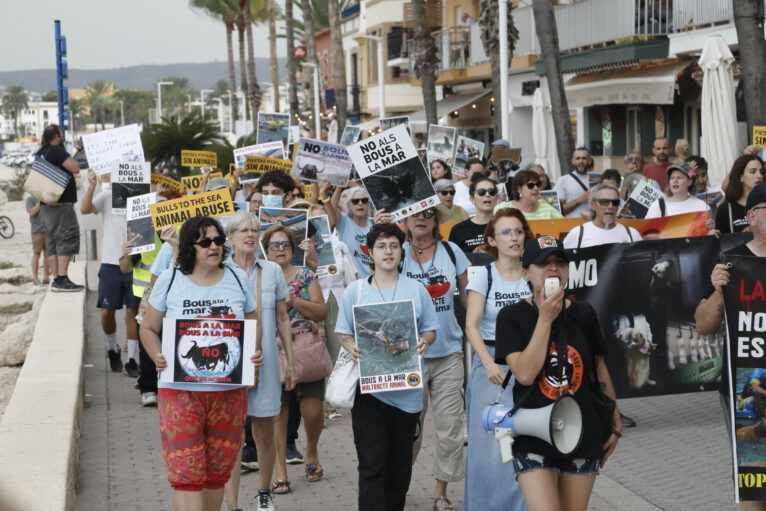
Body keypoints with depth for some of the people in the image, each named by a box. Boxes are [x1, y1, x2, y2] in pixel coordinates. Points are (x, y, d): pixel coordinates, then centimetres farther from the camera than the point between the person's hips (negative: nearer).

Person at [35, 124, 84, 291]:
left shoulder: (40, 153, 15)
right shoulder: (57, 150, -12)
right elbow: (75, 169, -17)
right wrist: (74, 160, 3)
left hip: (46, 205, 9)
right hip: (61, 204, -9)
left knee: (52, 242, 9)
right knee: (67, 239, -9)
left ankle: (56, 279, 10)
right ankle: (62, 279, -15)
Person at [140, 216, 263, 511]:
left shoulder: (237, 279, 8)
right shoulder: (170, 280, 3)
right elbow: (148, 328, 9)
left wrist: (255, 353, -5)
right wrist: (158, 358, -10)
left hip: (229, 390, 2)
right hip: (180, 389, -2)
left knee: (218, 471, 10)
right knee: (186, 473, -10)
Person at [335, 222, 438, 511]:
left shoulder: (416, 290, 5)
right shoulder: (355, 291, 4)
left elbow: (430, 329, 9)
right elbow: (343, 332, 8)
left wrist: (424, 342, -13)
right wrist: (351, 347, -14)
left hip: (407, 388, 2)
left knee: (401, 462, 11)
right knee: (372, 462, -7)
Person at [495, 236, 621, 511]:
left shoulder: (583, 314, 5)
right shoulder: (511, 317, -5)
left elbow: (600, 372, 13)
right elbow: (525, 374, -18)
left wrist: (615, 426, 14)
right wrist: (545, 319, -15)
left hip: (584, 435, 4)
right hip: (533, 439, -3)